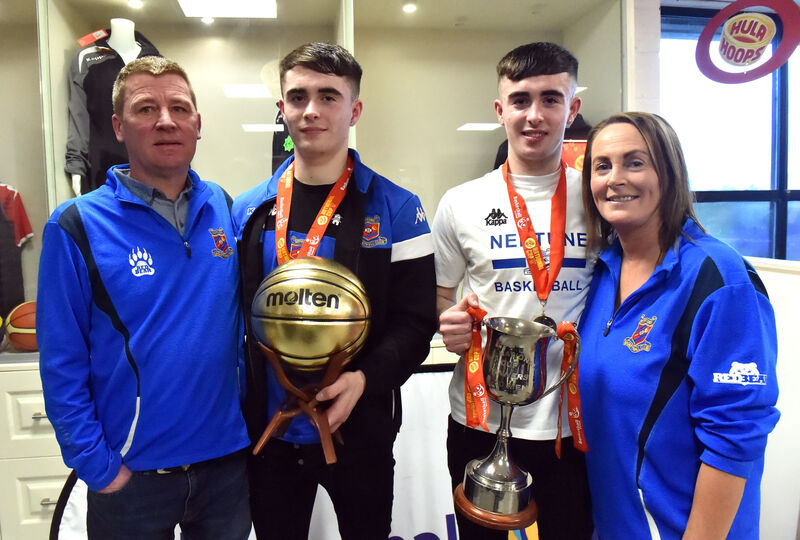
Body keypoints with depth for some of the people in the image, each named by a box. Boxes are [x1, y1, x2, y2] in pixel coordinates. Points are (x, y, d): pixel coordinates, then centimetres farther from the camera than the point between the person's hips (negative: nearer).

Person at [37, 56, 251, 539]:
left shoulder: (226, 211, -2)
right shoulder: (78, 226, -11)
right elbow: (61, 364, -9)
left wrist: (253, 411, 4)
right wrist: (96, 464, -10)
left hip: (227, 456, 3)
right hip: (131, 472, -2)